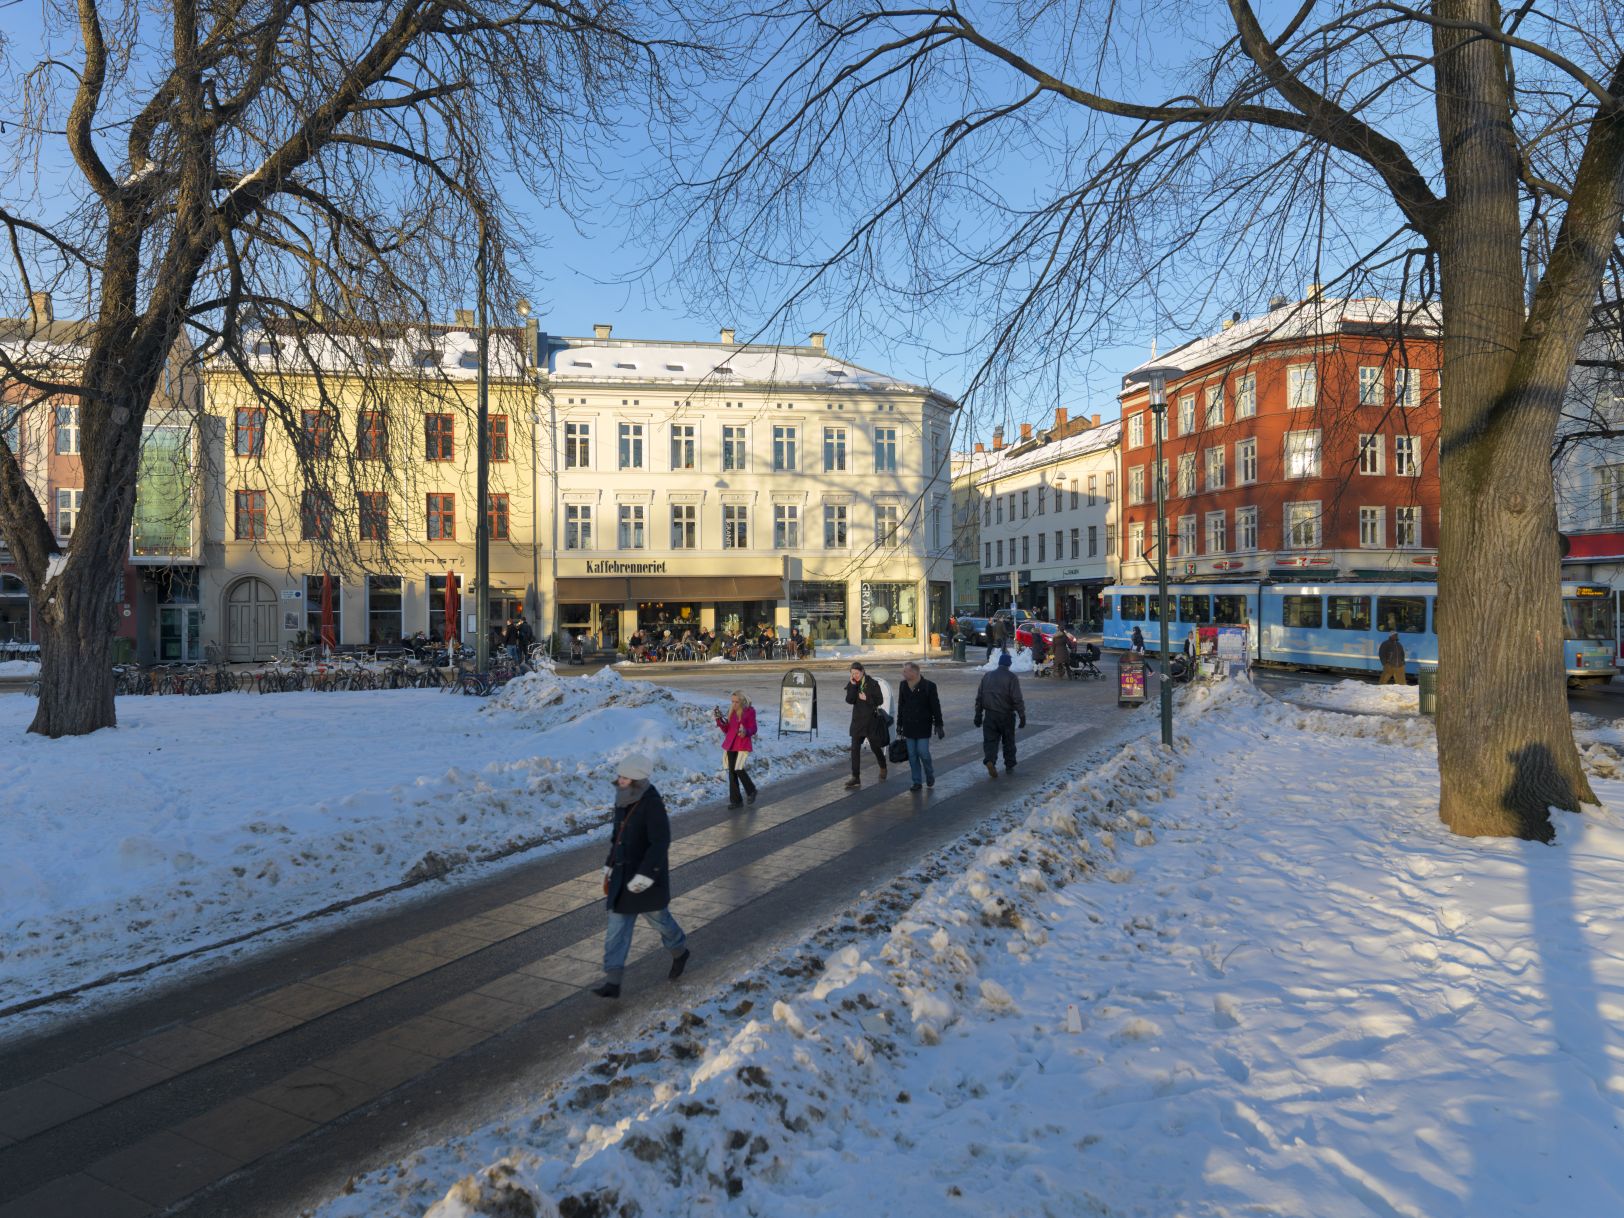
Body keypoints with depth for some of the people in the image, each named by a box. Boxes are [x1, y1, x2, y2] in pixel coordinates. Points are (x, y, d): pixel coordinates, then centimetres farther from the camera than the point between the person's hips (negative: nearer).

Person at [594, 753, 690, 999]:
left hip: (647, 878, -7)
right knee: (617, 926, 4)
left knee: (657, 917, 12)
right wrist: (609, 865, 19)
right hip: (623, 875, 7)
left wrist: (645, 875, -28)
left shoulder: (652, 804, -21)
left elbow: (661, 842, -25)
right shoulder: (623, 802, 4)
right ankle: (612, 981, 6)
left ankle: (679, 951, 41)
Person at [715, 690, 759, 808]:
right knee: (731, 771, 2)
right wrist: (719, 719, -5)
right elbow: (726, 729, 9)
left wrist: (746, 732, -25)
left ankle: (751, 791, 16)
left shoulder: (750, 711, -6)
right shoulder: (731, 711, 7)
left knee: (739, 769, -12)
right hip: (731, 744, 5)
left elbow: (753, 729, -4)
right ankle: (735, 800, 10)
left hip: (743, 744, -5)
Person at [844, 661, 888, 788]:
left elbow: (880, 700, -7)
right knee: (855, 748, -3)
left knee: (875, 746, 11)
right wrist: (852, 686, -18)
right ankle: (856, 778, 0)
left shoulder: (872, 683, -9)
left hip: (870, 720, -3)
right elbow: (849, 701, -10)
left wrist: (867, 698, -20)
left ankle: (883, 769, 38)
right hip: (857, 720, 3)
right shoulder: (852, 684, 1)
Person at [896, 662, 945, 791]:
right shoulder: (903, 685, 4)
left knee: (923, 752, -7)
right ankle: (916, 781, 15)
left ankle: (930, 775, 19)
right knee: (912, 755, 5)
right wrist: (899, 724, 14)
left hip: (923, 726, -4)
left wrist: (938, 725, -5)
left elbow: (935, 706, -4)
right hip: (909, 726, 4)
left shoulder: (929, 686, -9)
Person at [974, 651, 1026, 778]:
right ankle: (1009, 765, 22)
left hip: (990, 715, 2)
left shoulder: (987, 676, 7)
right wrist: (1022, 716, -8)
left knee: (990, 740, 2)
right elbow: (1017, 699, -14)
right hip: (1006, 715, -2)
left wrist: (978, 714, 15)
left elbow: (979, 697, 9)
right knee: (1008, 741, 14)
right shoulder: (1011, 678, -8)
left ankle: (989, 760, -21)